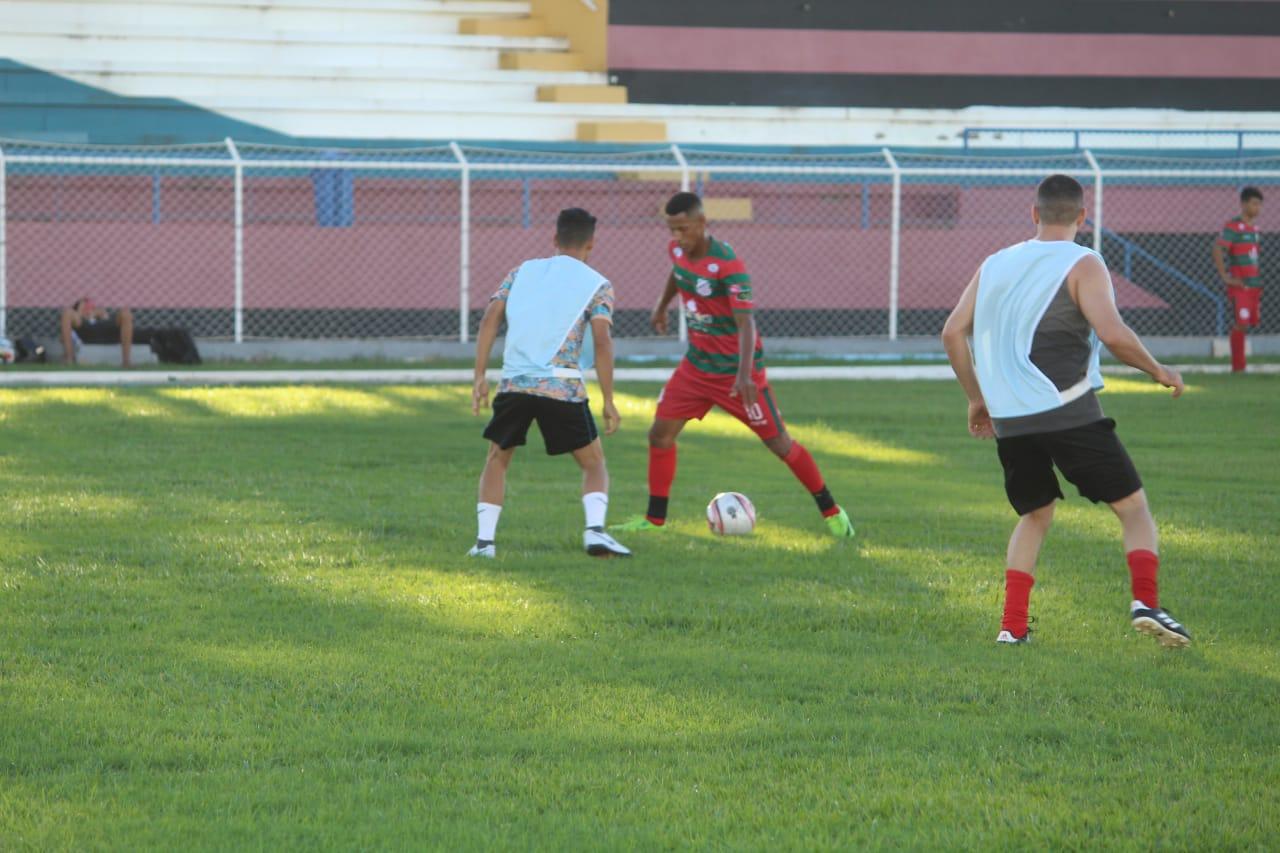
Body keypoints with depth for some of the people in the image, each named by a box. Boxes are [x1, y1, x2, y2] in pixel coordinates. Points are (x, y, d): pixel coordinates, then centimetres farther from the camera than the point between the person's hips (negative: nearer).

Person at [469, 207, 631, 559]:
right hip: (562, 387, -3)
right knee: (594, 464, 12)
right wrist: (608, 401, -4)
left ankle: (484, 540, 9)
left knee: (497, 460, 22)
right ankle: (595, 530, -12)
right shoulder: (597, 285, 6)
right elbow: (602, 341, -6)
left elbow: (490, 319, 9)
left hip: (514, 384, 3)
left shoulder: (522, 272, 18)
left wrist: (480, 377, 11)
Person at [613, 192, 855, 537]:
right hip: (697, 364, 6)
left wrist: (744, 375, -41)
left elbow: (745, 323, -31)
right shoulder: (677, 250, -4)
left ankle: (831, 511, 13)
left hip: (735, 368, -6)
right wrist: (661, 307, 35)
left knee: (779, 443, -1)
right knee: (660, 434, 0)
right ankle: (654, 519, 13)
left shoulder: (728, 265, -26)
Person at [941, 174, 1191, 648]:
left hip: (1010, 420, 5)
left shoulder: (996, 265, 13)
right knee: (1134, 507, 5)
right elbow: (1113, 334, -17)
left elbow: (953, 333, 10)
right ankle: (1145, 601, -16)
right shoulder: (1082, 266, -4)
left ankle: (1012, 627, 10)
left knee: (1034, 516, 22)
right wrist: (1158, 371, -1)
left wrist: (977, 398, 21)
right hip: (1068, 411, -5)